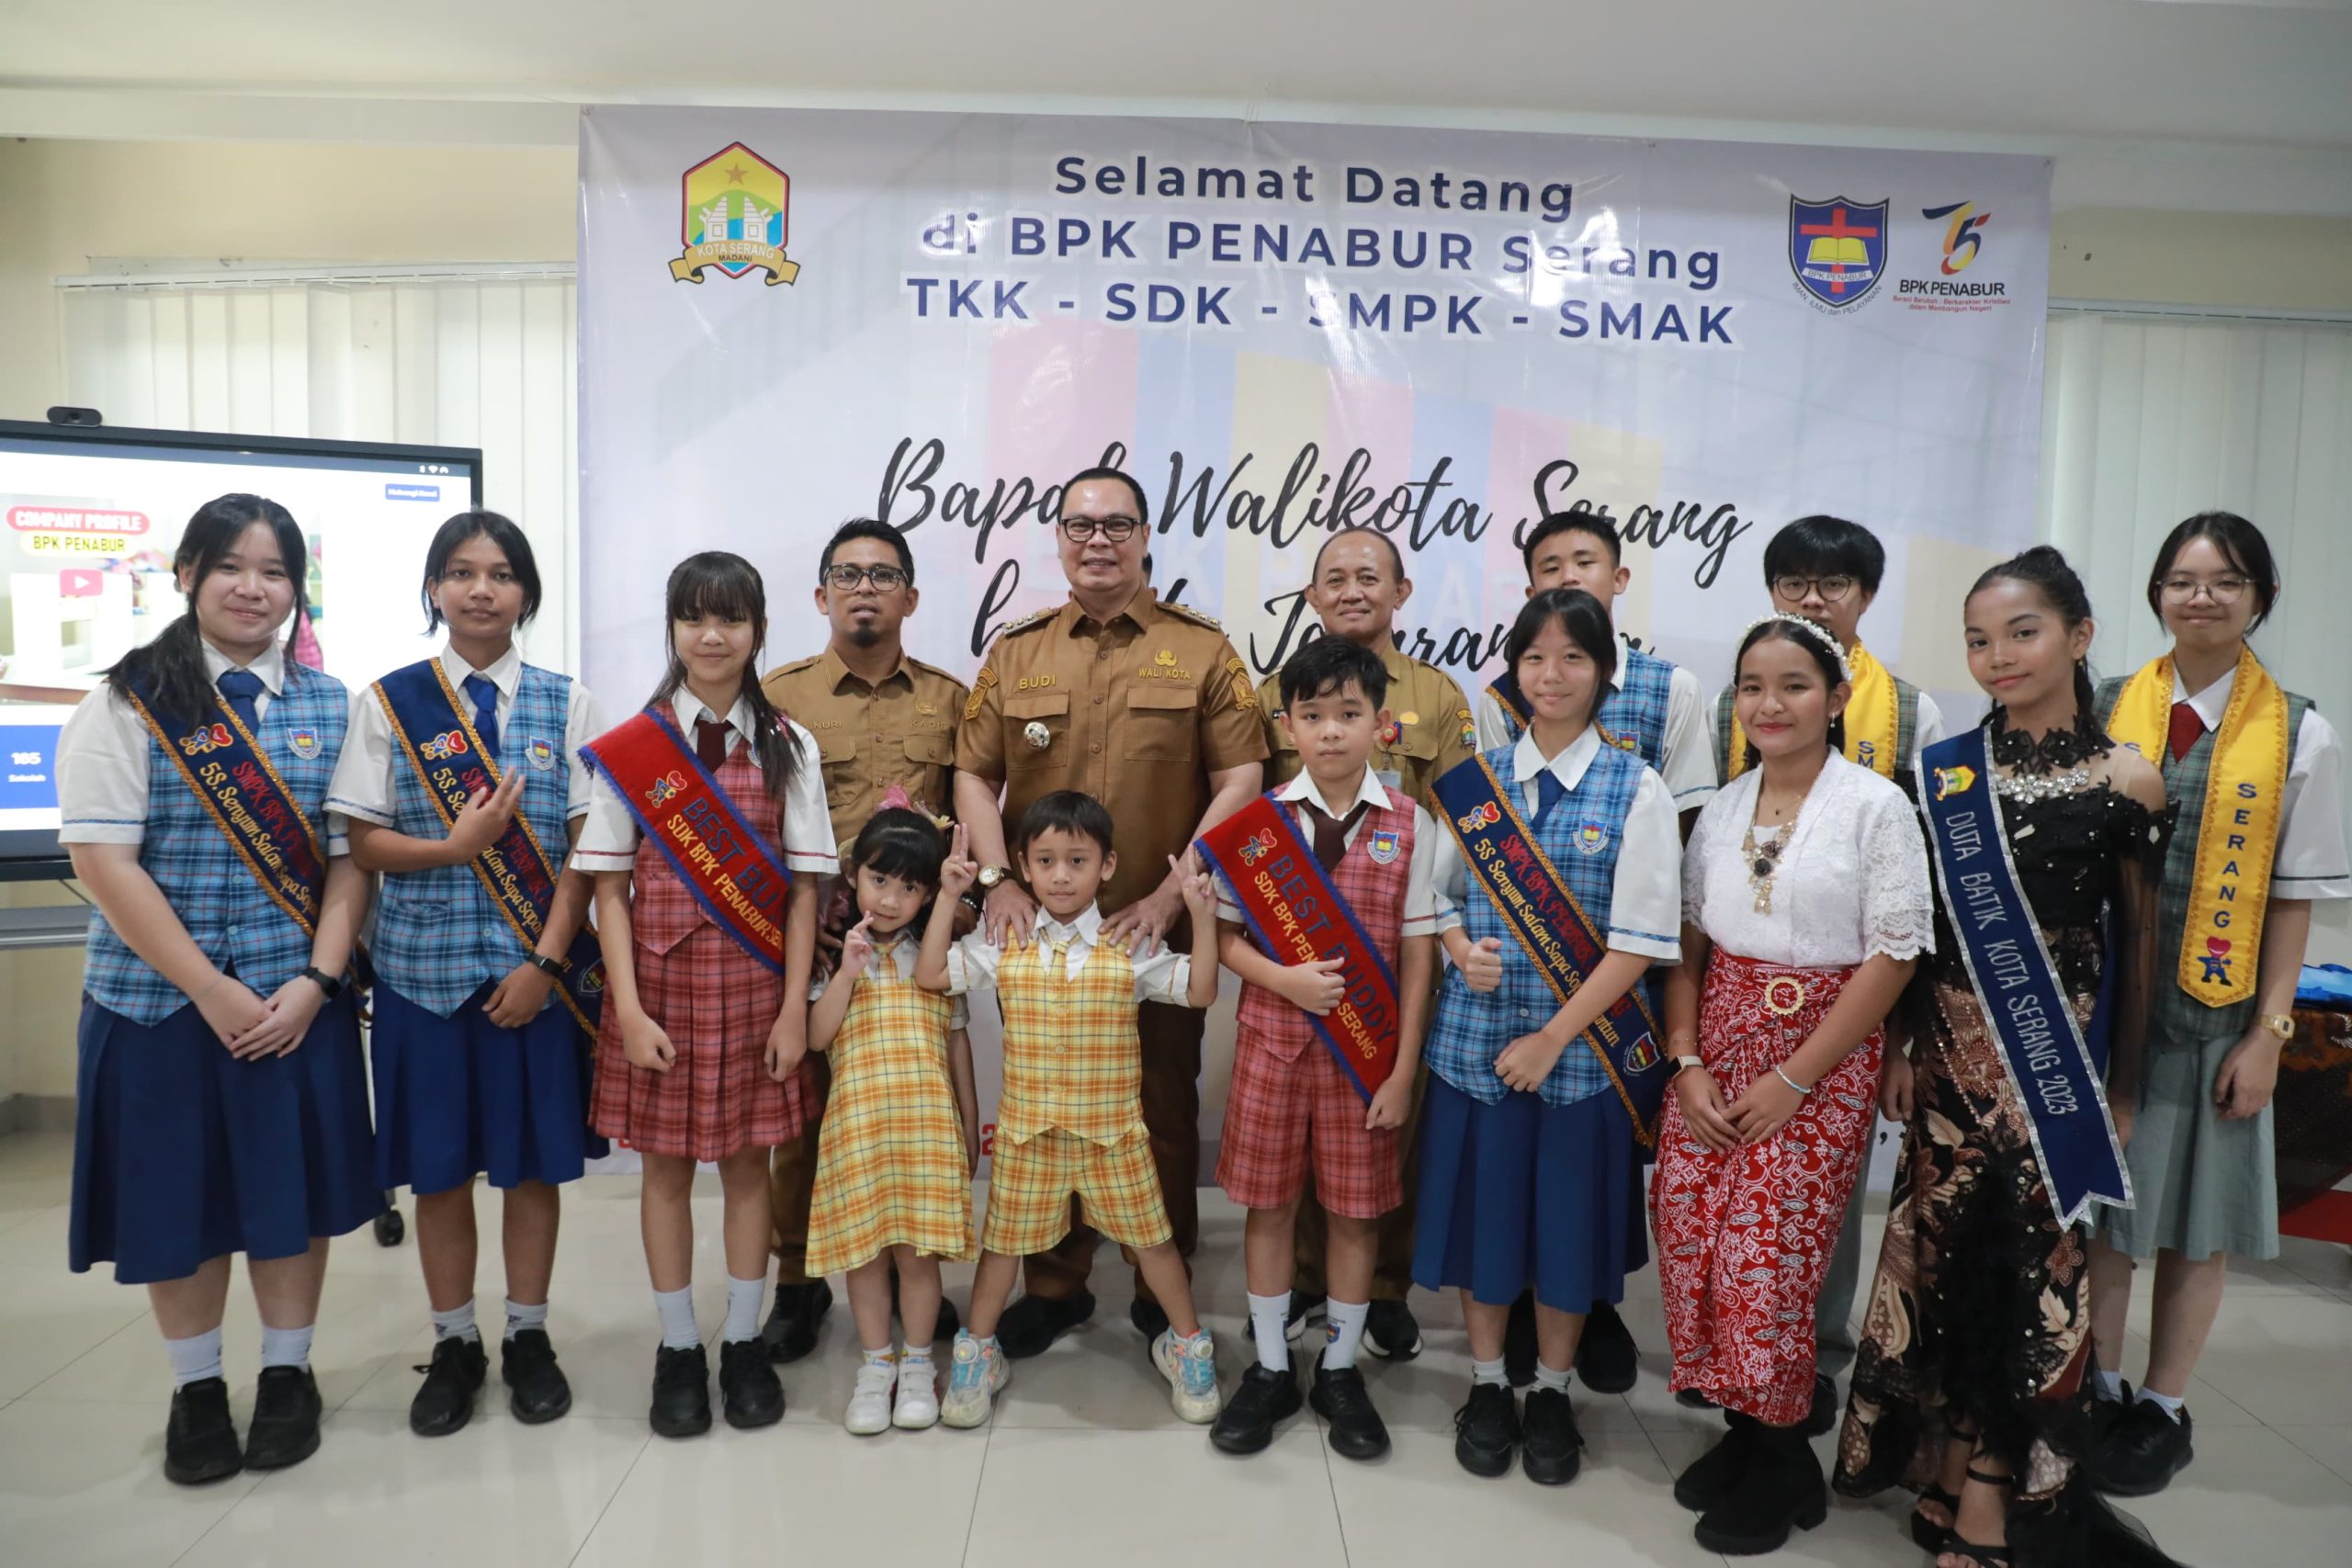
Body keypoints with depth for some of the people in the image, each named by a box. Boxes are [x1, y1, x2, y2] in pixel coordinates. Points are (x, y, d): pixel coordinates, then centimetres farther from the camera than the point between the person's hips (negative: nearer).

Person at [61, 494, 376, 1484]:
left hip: (297, 998, 2)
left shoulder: (329, 707, 3)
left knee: (290, 1187, 9)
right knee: (180, 1191, 9)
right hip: (162, 994, -1)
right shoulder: (130, 702, -4)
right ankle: (196, 1389, 29)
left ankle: (288, 1374, 28)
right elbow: (103, 861, -10)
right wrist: (212, 991, -15)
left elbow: (351, 857, 2)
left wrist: (316, 981, -10)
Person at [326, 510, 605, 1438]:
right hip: (425, 964, 1)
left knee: (535, 1160, 8)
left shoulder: (566, 704, 0)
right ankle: (454, 1346, 27)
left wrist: (544, 960, -11)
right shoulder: (389, 702, 2)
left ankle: (528, 1337, 26)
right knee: (437, 1165, 10)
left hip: (538, 965, 0)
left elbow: (586, 846, -3)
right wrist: (455, 848, -18)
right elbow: (363, 842, 0)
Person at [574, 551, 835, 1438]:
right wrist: (630, 1009, -9)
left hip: (754, 984, 0)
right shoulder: (629, 749, -1)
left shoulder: (787, 747, 0)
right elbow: (610, 887, -2)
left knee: (748, 1159, 9)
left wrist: (793, 1007, -5)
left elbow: (803, 887, -1)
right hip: (661, 979, 0)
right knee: (666, 1162, 9)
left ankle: (743, 1343, 24)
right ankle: (678, 1348, 24)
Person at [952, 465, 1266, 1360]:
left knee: (1163, 1107, 9)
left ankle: (1165, 1289, 25)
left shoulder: (1201, 650, 1)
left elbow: (1241, 779, -5)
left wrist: (1171, 892, -12)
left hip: (1158, 929, -2)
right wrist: (997, 882, -8)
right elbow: (973, 774, 7)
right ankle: (1054, 1283, 28)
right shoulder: (1015, 652, 8)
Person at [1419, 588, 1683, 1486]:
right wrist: (1460, 947, -10)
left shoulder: (1636, 790, -6)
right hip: (1476, 1034, 2)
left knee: (1567, 1211, 10)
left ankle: (1552, 1394, 32)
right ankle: (1486, 1386, 32)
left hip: (1582, 1044, -2)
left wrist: (1553, 1037, -14)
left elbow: (1641, 941, -9)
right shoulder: (1477, 779, 2)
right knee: (1483, 1203, 11)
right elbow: (1435, 890, 12)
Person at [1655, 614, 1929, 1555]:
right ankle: (1742, 1432, 23)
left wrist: (1793, 1079, -12)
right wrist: (1687, 1063, -4)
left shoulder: (1877, 806, -7)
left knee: (1767, 1250, -6)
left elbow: (1892, 955, -10)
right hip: (1719, 1043, 5)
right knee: (1688, 1227, 2)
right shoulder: (1721, 809, 7)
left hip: (1822, 1055, -5)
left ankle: (1781, 1465, 17)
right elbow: (1687, 945, 9)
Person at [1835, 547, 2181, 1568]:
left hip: (2059, 1061, -2)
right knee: (1938, 1257, 8)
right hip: (1948, 1052, 2)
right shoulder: (1941, 773, 2)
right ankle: (1951, 1477, 27)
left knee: (2033, 1271, 5)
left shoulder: (2126, 783, -4)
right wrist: (1896, 1049, 4)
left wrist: (2124, 1088, 4)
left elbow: (2139, 943, 1)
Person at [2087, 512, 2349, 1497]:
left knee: (2195, 1220, 11)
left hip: (2214, 1017, -1)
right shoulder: (2106, 712, 0)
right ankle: (2098, 1389, 30)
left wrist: (2268, 1033, -4)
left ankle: (2163, 1411, 28)